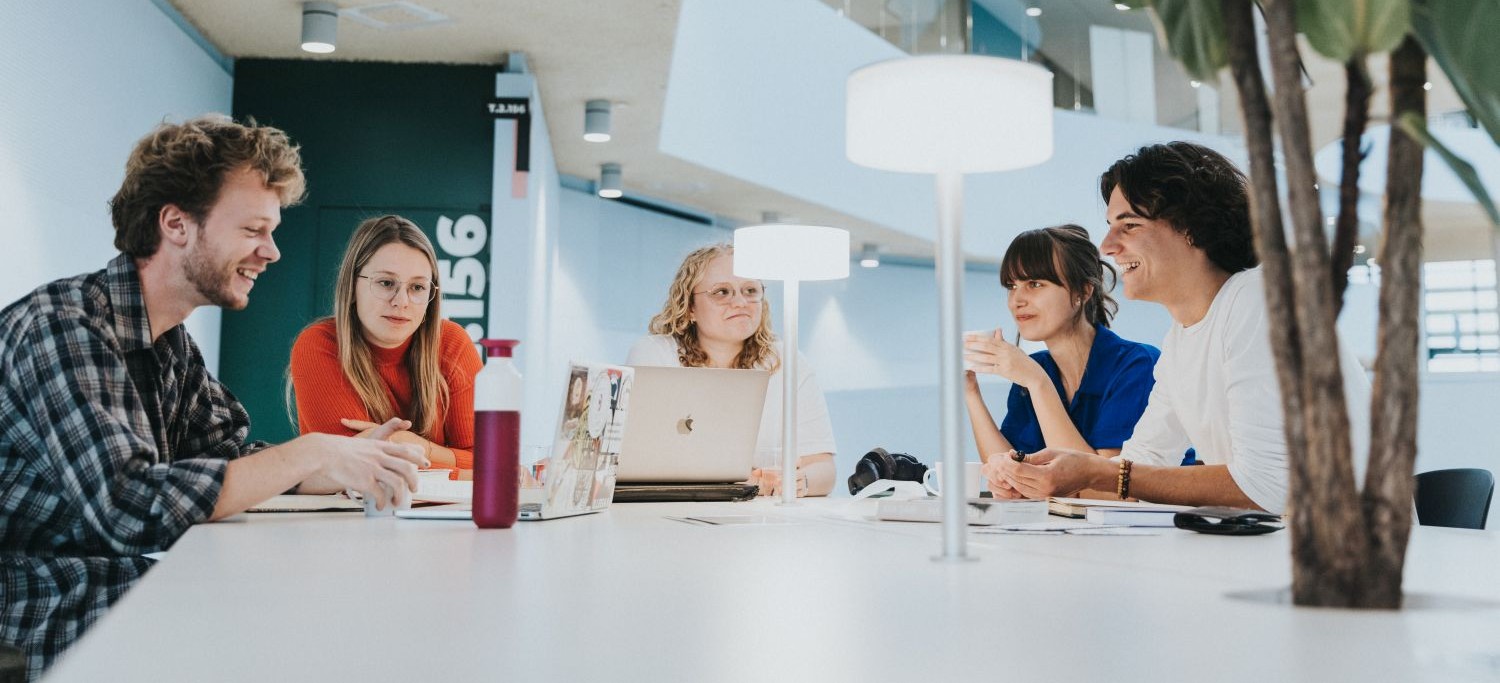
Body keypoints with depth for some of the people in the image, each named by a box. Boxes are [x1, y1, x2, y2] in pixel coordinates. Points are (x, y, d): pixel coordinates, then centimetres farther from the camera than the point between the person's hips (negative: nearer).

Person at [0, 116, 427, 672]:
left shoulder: (173, 344, 8)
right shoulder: (63, 324, -20)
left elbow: (231, 458, 9)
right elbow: (130, 508, -29)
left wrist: (352, 461, -9)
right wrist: (314, 455, -24)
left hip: (140, 602, 8)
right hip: (51, 639, -8)